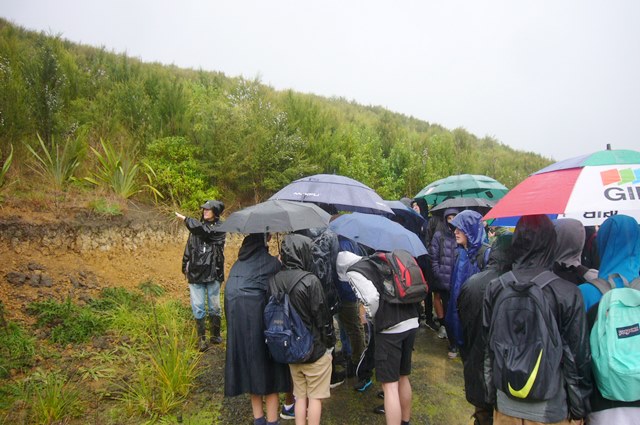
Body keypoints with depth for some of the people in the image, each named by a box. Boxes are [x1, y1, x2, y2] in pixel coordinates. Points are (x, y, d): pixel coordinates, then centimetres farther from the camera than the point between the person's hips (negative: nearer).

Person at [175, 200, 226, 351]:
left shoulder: (219, 228, -3)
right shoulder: (198, 226, 10)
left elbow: (205, 231, -21)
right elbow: (189, 246, 14)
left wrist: (185, 219, -17)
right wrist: (185, 265, 10)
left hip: (213, 273, -3)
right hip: (196, 272, 3)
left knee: (214, 307, 8)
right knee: (198, 307, 2)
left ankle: (215, 335, 25)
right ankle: (201, 338, 12)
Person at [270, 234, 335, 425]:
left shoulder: (274, 280, -5)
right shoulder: (310, 281, -21)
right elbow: (321, 315, -15)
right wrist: (330, 341, -2)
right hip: (315, 349, -5)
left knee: (300, 396, 19)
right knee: (315, 397, 10)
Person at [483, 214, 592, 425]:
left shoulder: (495, 288, -10)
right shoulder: (568, 293, -19)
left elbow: (488, 348, -1)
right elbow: (579, 356, -11)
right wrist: (580, 408, 4)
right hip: (552, 408, -2)